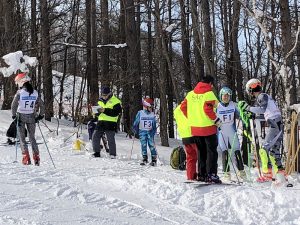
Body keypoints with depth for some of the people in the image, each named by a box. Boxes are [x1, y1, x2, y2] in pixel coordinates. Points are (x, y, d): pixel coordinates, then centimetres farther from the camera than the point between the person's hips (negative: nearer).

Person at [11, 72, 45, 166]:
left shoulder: (20, 92, -13)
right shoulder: (35, 93, -1)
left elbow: (14, 105, -16)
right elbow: (41, 105, 4)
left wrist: (13, 115, -6)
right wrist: (40, 115, 14)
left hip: (21, 117, -3)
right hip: (31, 117, 4)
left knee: (22, 138, 6)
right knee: (32, 138, 14)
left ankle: (26, 158, -6)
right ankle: (36, 158, 5)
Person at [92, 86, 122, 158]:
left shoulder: (115, 101, -5)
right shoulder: (100, 101, 15)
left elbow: (117, 112, -16)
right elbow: (97, 113, 24)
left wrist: (105, 110, -21)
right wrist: (97, 112, -2)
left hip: (110, 123, -6)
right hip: (101, 122, 6)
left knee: (111, 139, -6)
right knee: (95, 136, 2)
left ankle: (113, 154, 2)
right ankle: (97, 152, 13)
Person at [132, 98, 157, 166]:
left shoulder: (152, 114, 6)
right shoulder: (140, 113, -1)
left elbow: (154, 124, 10)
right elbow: (136, 122, 5)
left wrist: (154, 131, 0)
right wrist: (135, 130, 3)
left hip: (150, 132, 1)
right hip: (142, 131, -1)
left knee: (151, 145, -6)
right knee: (143, 145, -3)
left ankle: (154, 159, -2)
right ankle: (144, 158, 5)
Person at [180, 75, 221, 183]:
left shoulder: (190, 94, 8)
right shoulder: (209, 94, -11)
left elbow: (183, 107, 7)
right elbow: (207, 108, -22)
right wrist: (216, 119, -11)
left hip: (195, 128, 6)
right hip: (208, 127, -6)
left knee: (201, 151, 16)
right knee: (211, 151, 0)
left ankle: (201, 174, 16)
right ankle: (211, 174, -8)